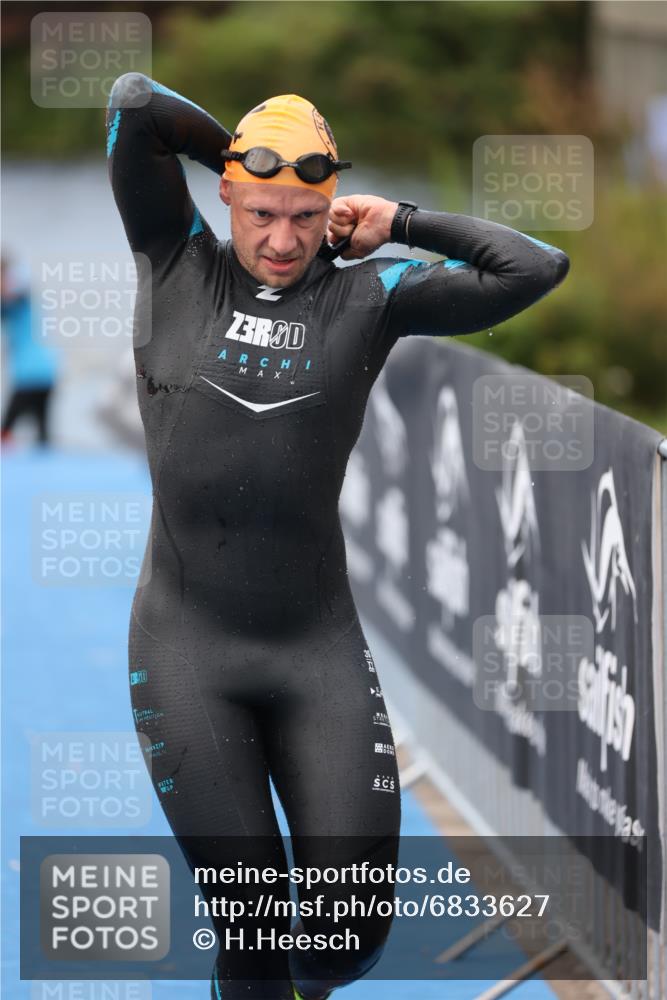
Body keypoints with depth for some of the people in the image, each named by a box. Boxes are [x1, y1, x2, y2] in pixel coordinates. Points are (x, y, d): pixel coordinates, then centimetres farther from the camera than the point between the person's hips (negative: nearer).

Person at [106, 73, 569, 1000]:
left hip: (321, 652, 1)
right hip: (184, 649, -1)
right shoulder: (178, 265, 3)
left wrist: (403, 222, 4)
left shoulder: (368, 297, 4)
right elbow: (135, 104, -5)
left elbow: (535, 269, -1)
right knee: (248, 925, 0)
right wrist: (242, 155, 7)